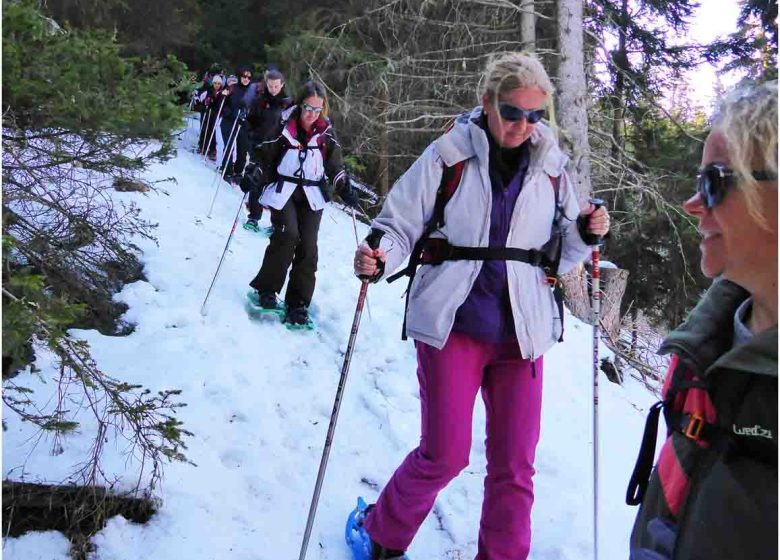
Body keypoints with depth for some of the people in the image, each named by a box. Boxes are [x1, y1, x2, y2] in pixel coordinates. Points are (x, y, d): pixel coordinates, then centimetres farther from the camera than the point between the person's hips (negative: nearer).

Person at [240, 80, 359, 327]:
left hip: (311, 195, 3)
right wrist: (252, 176, -15)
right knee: (287, 235, -22)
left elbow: (335, 166, 11)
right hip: (282, 191, -3)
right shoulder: (283, 127, -4)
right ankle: (266, 289, -2)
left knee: (308, 246, -5)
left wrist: (345, 190, -1)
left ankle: (298, 304, 4)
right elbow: (263, 155, 1)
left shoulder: (326, 134, 5)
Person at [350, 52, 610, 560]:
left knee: (515, 465, 8)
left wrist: (586, 232, -7)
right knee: (445, 455, -3)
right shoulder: (449, 156, -4)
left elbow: (560, 255, 14)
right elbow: (400, 225, -2)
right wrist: (378, 256, -22)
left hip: (522, 329, 4)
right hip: (454, 323, -3)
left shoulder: (551, 167, 7)